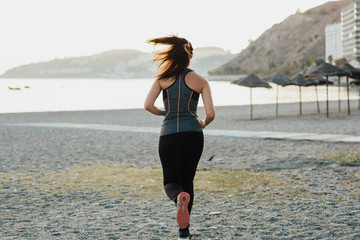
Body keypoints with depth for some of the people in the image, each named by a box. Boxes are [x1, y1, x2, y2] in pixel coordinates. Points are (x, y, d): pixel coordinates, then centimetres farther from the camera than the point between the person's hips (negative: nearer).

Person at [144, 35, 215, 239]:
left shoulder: (163, 78, 6)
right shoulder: (200, 81, 5)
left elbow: (148, 105, -4)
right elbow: (211, 113, -1)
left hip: (169, 136, 0)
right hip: (193, 134, 1)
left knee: (171, 182, 9)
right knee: (188, 180, 19)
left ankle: (180, 197, -28)